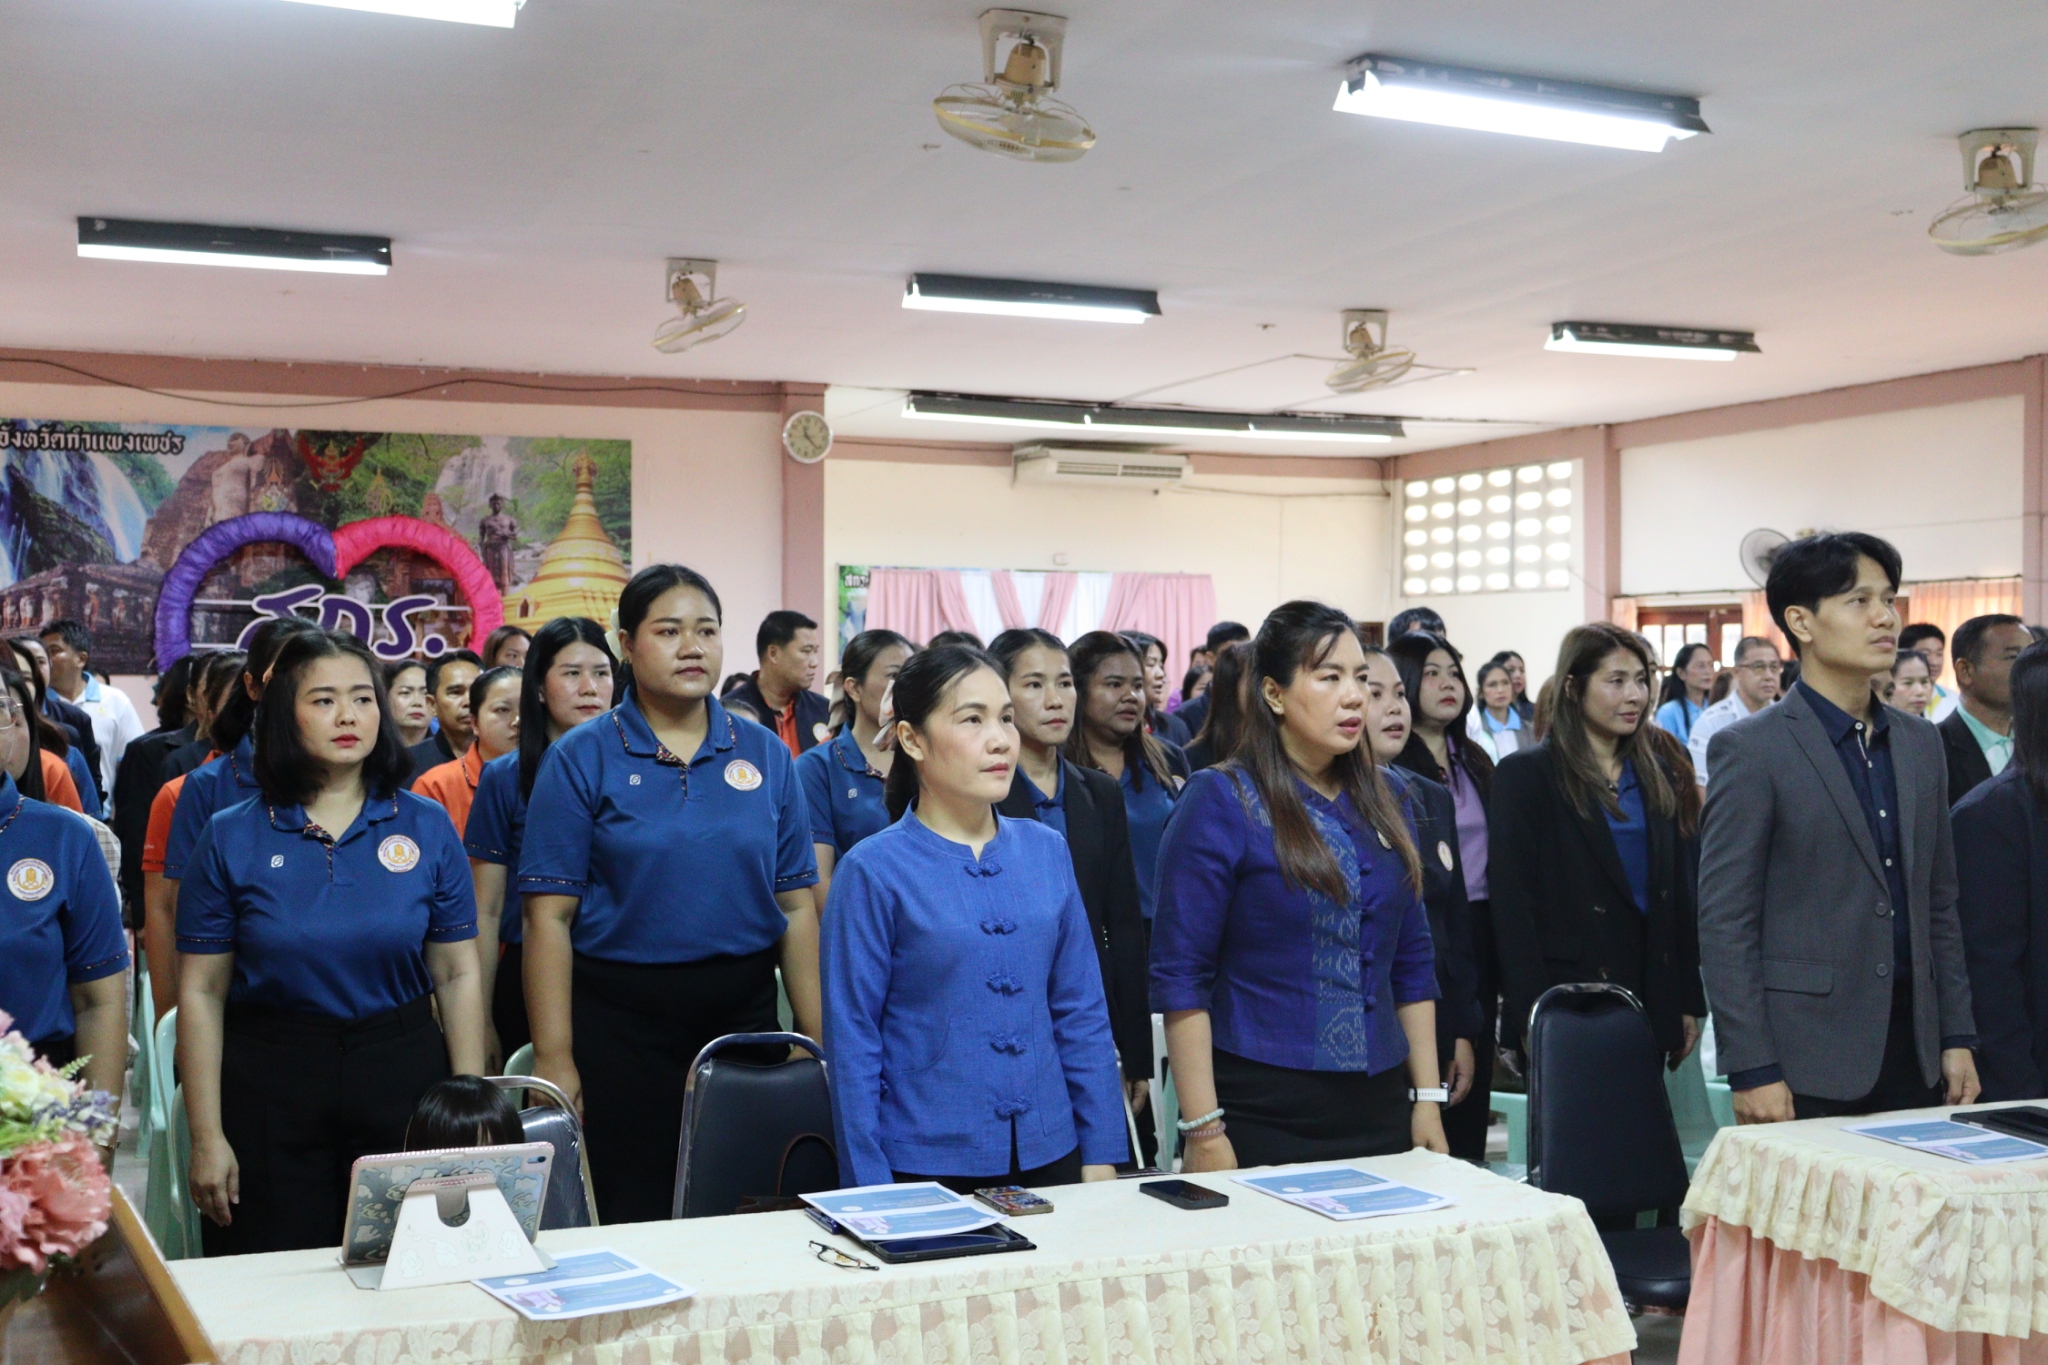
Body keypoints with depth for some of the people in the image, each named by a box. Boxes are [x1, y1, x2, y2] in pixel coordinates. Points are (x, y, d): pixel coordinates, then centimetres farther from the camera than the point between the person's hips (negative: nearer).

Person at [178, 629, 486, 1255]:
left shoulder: (427, 827, 2)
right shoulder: (231, 838, 0)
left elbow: (458, 977, 3)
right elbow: (201, 993, 0)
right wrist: (206, 1137, -4)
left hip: (404, 1079, 1)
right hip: (270, 1086, -1)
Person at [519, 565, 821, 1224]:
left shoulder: (766, 754, 5)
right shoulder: (582, 759, -2)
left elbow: (797, 905, 5)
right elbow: (550, 916, -6)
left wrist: (819, 1043, 1)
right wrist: (553, 1059, -11)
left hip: (744, 1014, 3)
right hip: (621, 1020, -2)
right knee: (634, 1219, 5)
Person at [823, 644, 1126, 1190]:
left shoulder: (1047, 851, 4)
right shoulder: (873, 871, -9)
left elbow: (1082, 1012, 7)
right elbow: (852, 1041, -7)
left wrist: (1101, 1156, 4)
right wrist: (873, 1202, -8)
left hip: (1049, 1157, 4)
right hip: (926, 1166, -4)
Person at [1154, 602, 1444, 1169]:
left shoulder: (1385, 796, 8)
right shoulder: (1219, 802, -9)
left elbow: (1413, 960, 13)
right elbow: (1179, 975, -11)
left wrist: (1427, 1097, 8)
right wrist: (1203, 1132, -15)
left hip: (1380, 1106, 5)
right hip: (1260, 1115, -5)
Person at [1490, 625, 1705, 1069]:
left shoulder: (1657, 777, 11)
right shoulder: (1526, 774, -6)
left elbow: (1679, 895, 13)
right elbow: (1512, 903, -11)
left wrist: (1689, 1003, 8)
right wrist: (1532, 1018, -17)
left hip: (1652, 1000, 5)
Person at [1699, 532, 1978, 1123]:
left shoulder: (1920, 742, 12)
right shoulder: (1751, 750, -8)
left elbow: (1939, 903, 16)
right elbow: (1725, 924, -10)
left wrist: (1956, 1037, 10)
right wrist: (1751, 1071, -14)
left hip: (1913, 1053, 6)